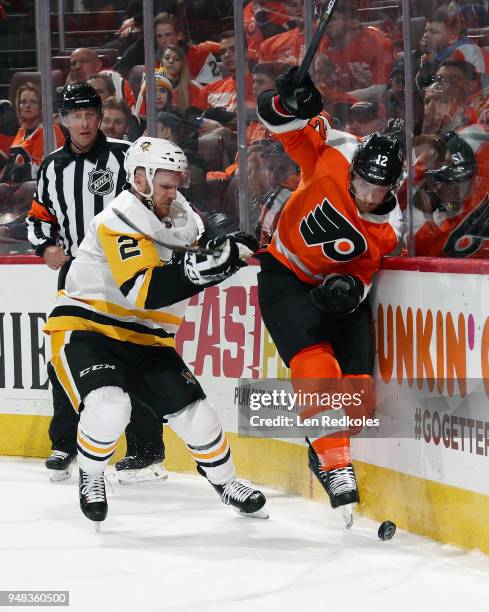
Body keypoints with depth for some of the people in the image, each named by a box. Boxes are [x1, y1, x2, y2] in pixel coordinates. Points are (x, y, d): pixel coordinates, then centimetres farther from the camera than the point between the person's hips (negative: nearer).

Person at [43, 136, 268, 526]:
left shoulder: (180, 215, 4)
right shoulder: (119, 221, -22)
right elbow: (143, 291, -33)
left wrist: (232, 248, -6)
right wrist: (194, 270, -43)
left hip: (146, 340, 7)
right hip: (85, 328, -7)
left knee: (195, 414, 2)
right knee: (110, 408, -31)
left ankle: (225, 481, 29)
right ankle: (90, 476, -1)